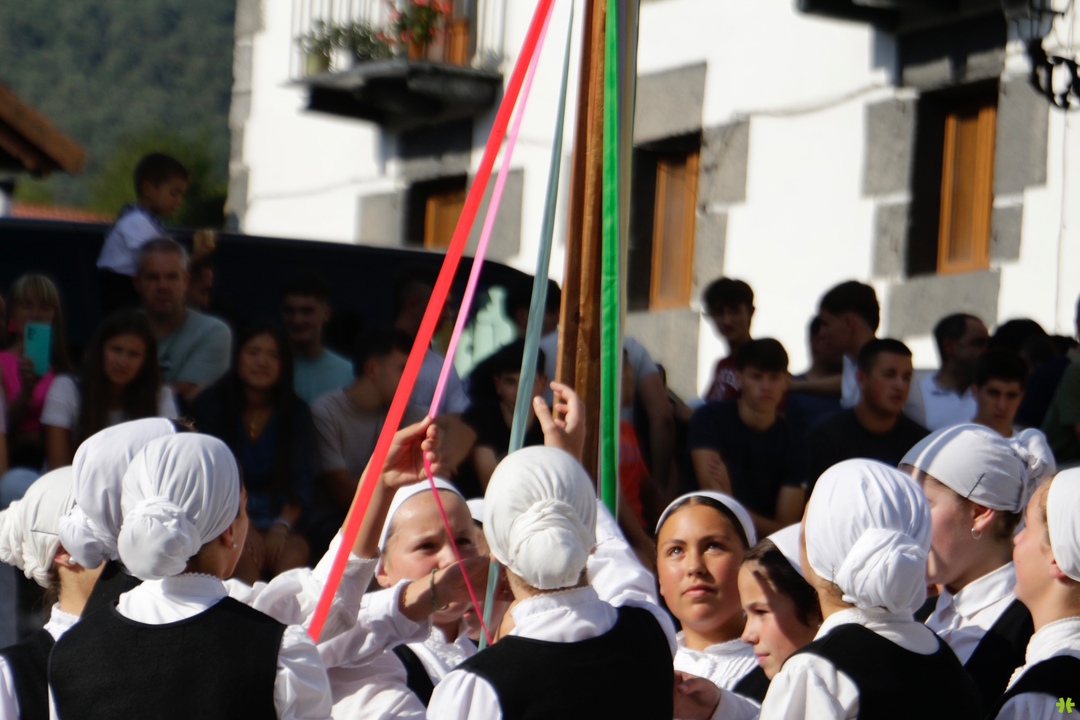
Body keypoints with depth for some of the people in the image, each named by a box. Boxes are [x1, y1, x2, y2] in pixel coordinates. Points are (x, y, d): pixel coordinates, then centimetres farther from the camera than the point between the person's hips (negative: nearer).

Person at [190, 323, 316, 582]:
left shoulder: (296, 414, 10)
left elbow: (301, 483, 4)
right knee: (246, 555, -35)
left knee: (294, 552, -32)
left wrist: (281, 527, -15)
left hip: (277, 518, 2)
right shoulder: (211, 405, 3)